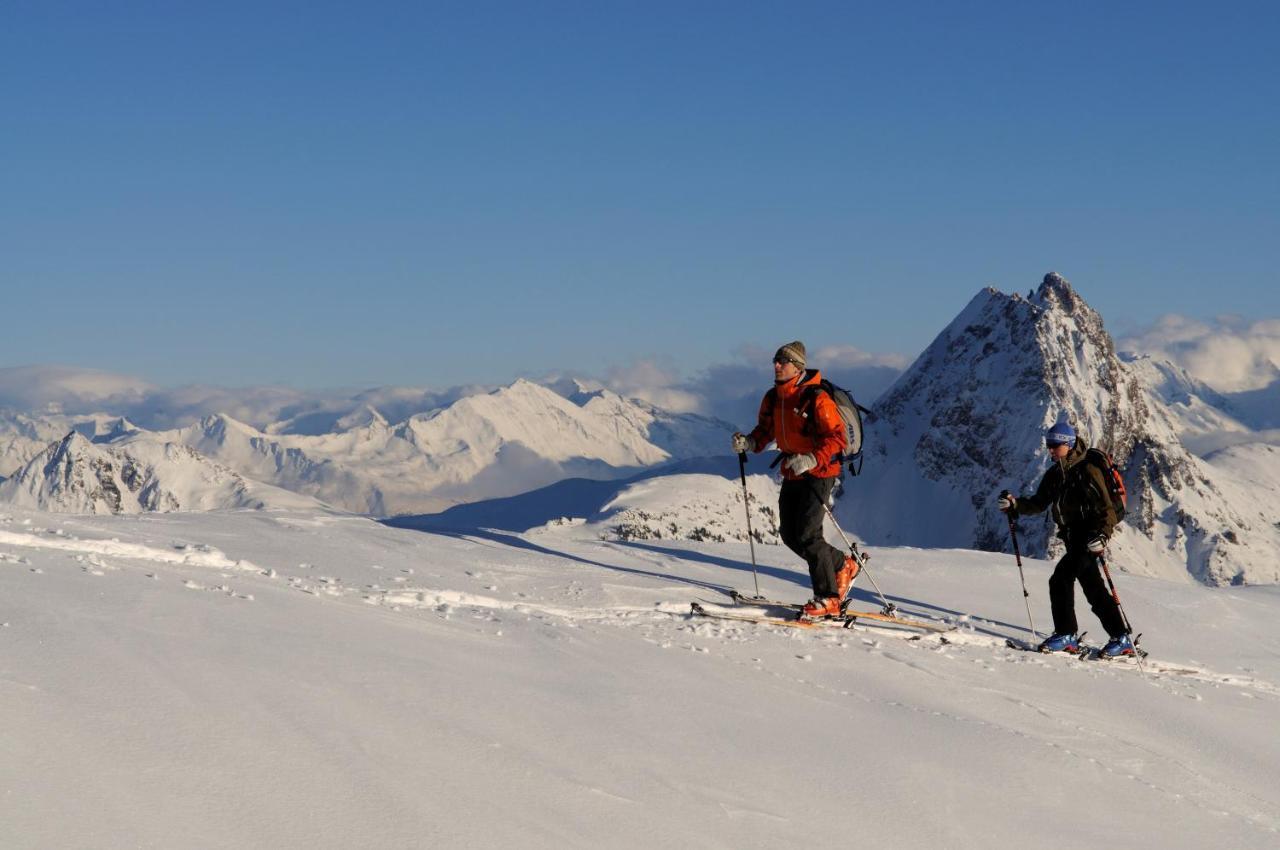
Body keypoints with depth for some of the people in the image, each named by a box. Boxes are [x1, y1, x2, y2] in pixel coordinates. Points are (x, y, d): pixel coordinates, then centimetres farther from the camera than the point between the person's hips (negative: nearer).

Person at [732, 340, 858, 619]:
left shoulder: (815, 398, -18)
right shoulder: (772, 398, 5)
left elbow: (837, 437, -20)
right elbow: (766, 429, 17)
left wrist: (812, 460, -33)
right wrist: (749, 442, -4)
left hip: (819, 472, -8)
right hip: (792, 473, 8)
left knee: (807, 535, -14)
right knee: (790, 535, 10)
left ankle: (828, 598, -4)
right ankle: (842, 566, 30)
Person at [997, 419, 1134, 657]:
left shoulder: (1087, 472, -13)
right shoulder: (1055, 474, 11)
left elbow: (1107, 508, -17)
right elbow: (1039, 503, 12)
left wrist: (1102, 535, -32)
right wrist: (1015, 505, -5)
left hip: (1089, 538, -9)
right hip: (1073, 539, 9)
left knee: (1060, 579, -15)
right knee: (1093, 588, 9)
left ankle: (1066, 634, -8)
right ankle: (1121, 639, 13)